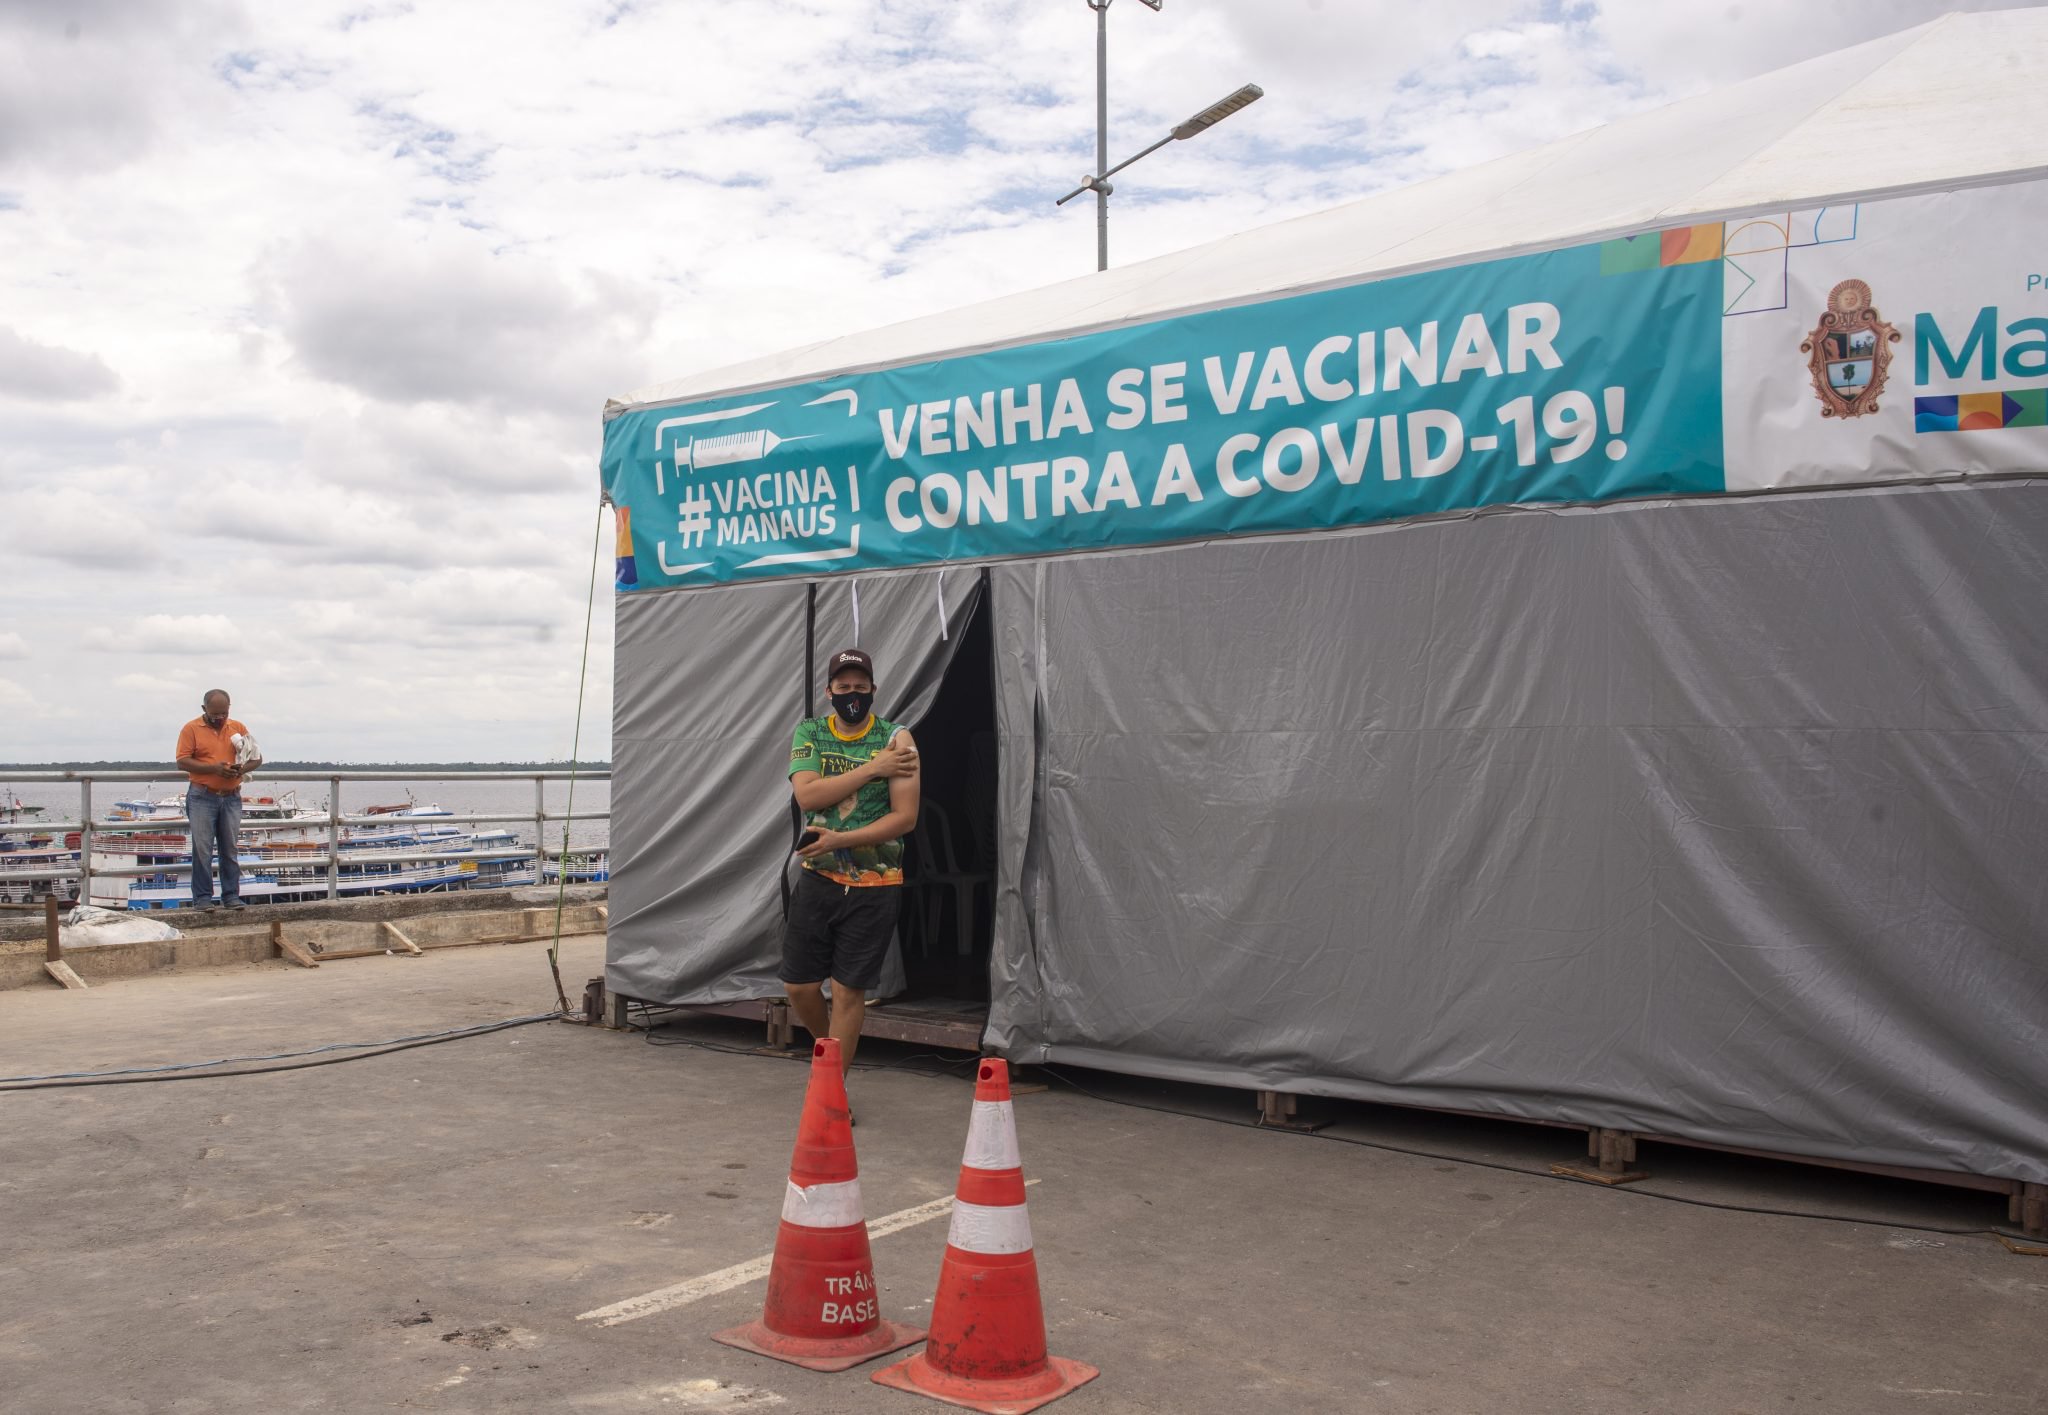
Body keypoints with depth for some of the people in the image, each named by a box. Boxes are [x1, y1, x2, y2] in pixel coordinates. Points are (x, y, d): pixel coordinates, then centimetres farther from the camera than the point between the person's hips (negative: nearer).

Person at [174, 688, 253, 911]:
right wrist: (214, 768, -19)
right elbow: (182, 762, -8)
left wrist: (244, 767, -11)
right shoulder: (191, 729, -1)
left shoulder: (238, 728, 9)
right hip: (202, 798, -3)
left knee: (230, 849, 6)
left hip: (231, 798, 3)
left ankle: (231, 895, 11)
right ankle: (202, 897, 3)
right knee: (202, 849, -2)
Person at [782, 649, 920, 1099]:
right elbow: (807, 795, -13)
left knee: (849, 990, 1)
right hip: (818, 876, 3)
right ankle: (831, 1051, 33)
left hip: (874, 883, -3)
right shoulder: (808, 733, 4)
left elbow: (905, 816, -10)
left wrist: (840, 840, -17)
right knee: (799, 984, 5)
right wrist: (873, 768, -17)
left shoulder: (895, 738, -3)